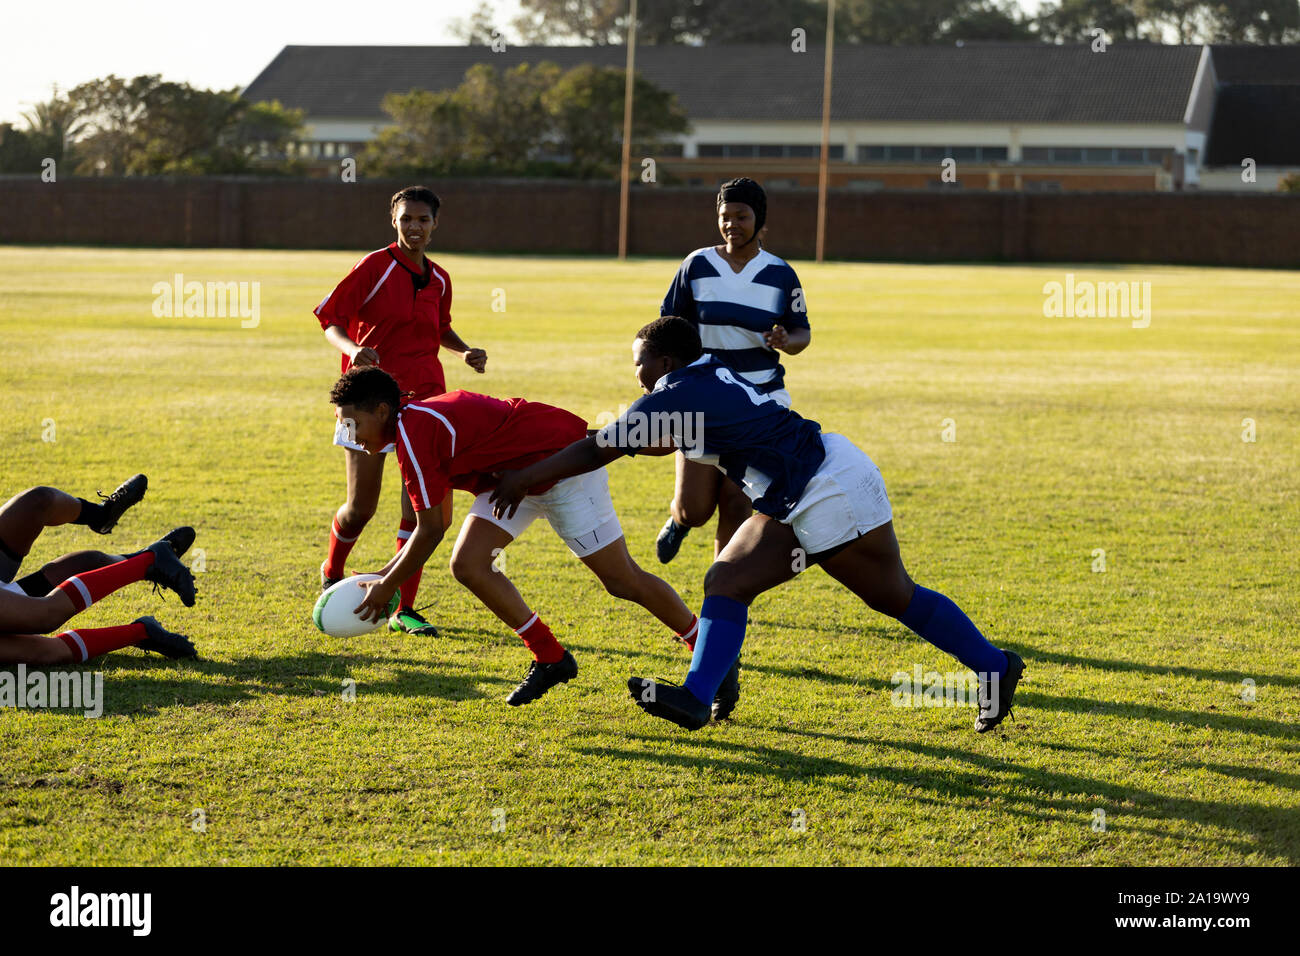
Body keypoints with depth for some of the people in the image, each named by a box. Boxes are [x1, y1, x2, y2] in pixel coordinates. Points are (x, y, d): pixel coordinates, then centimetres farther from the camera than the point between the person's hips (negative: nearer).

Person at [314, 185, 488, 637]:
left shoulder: (438, 279, 9)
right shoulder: (375, 266, -7)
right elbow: (330, 318, -5)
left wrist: (465, 351, 7)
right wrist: (352, 349, -25)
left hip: (424, 396, 4)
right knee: (361, 507, 1)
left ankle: (403, 609, 0)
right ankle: (332, 575, 33)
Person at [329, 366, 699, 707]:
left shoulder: (415, 434, -24)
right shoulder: (414, 423, 6)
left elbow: (430, 531, -20)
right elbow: (431, 525, 14)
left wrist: (387, 587, -9)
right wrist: (382, 576, 13)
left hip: (564, 467, -9)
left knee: (623, 581, -5)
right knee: (468, 565, -6)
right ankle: (550, 659, 5)